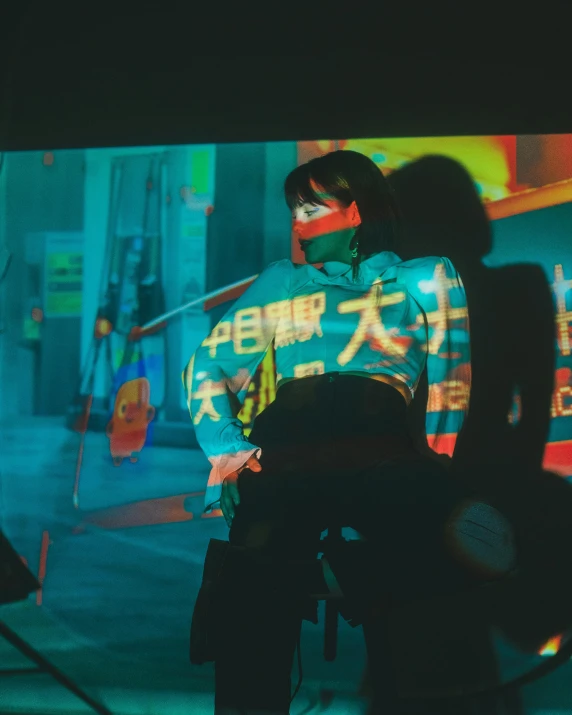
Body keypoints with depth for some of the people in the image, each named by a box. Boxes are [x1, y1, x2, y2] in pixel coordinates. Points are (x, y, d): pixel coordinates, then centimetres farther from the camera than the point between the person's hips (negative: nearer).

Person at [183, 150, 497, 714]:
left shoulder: (425, 279, 23)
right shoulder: (280, 281, 27)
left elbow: (450, 380, 12)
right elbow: (209, 363, 18)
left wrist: (434, 456, -3)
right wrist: (225, 449, 2)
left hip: (382, 444, 0)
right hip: (284, 447, 1)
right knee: (249, 596, -23)